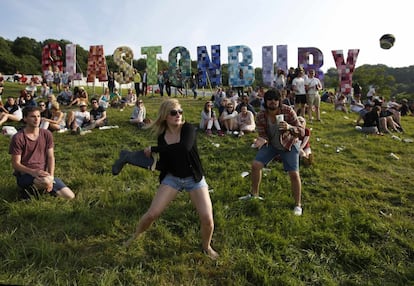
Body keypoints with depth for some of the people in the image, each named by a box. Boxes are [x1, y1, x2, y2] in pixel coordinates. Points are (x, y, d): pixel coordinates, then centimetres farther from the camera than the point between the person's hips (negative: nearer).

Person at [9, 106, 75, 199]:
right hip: (25, 175, -5)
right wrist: (33, 172, -26)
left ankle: (41, 188, 11)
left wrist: (51, 177, -11)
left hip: (44, 173, 5)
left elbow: (51, 157, 2)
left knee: (70, 196, -8)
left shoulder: (47, 134, 2)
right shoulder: (18, 138, -10)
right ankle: (32, 190, -5)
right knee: (45, 181, -40)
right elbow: (15, 164, -9)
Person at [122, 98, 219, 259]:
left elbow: (183, 147, -39)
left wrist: (153, 149, -30)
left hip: (194, 178, -2)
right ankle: (136, 235, 30)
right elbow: (164, 163, 3)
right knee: (152, 214, -3)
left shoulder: (188, 129, -17)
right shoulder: (162, 135, -5)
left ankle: (206, 247, 21)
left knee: (207, 218, -11)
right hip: (172, 178, 2)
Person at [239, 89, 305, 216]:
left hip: (289, 144, -3)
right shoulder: (260, 116, -21)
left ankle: (298, 204, 11)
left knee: (294, 174, -10)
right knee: (255, 165, -3)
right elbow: (263, 135, -13)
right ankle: (254, 194, 22)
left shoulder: (288, 111, -28)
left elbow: (302, 132, -26)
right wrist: (261, 140, -38)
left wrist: (290, 127, -48)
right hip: (271, 144, 3)